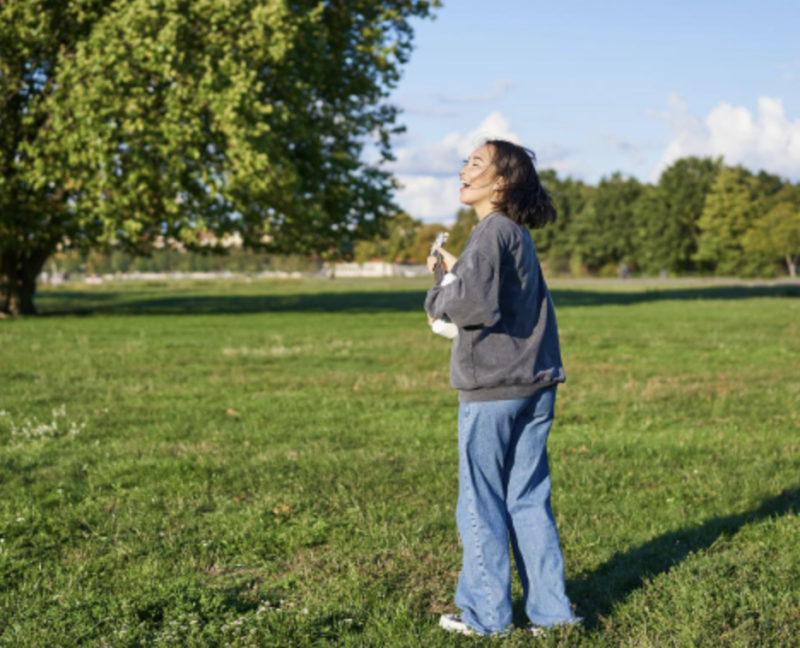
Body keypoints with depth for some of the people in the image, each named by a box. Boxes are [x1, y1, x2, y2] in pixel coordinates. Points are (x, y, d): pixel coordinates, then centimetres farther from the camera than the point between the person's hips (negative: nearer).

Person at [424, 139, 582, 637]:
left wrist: (439, 298, -5)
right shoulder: (520, 236, 16)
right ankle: (550, 610, 15)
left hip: (492, 390, -8)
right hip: (535, 386, 8)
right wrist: (457, 271, 18)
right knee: (529, 500, 12)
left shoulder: (493, 232, -12)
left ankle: (486, 614, 12)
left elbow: (476, 301, -23)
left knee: (481, 504, 3)